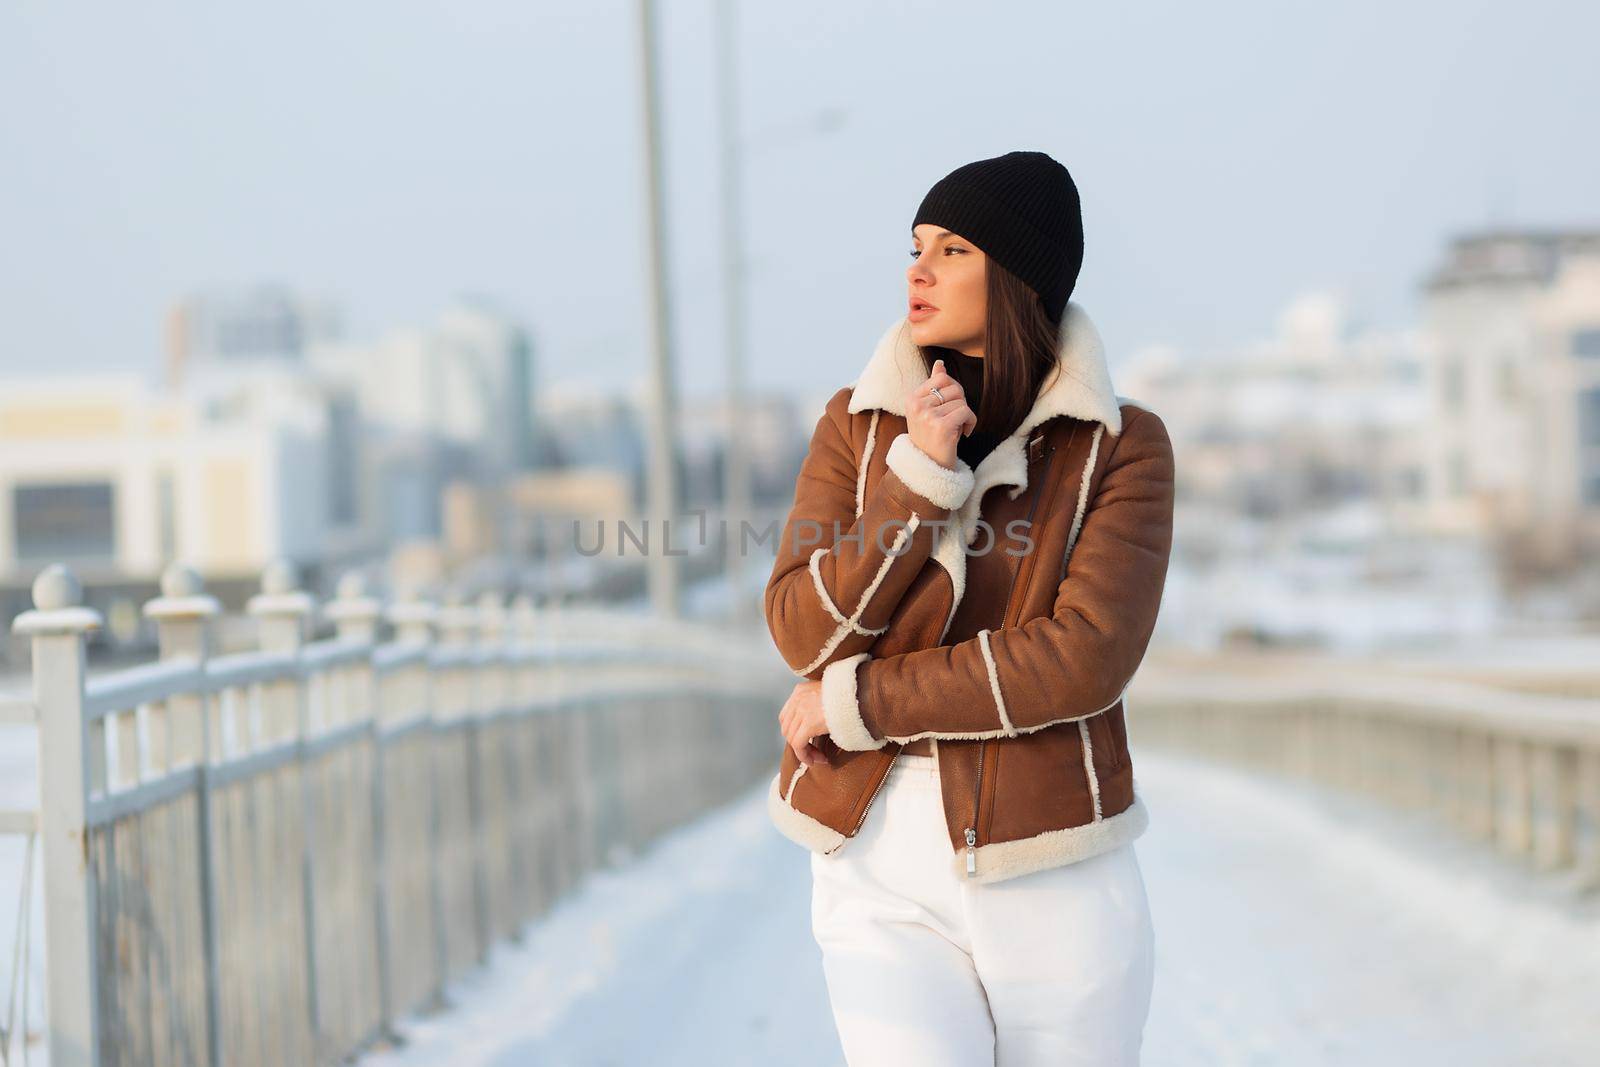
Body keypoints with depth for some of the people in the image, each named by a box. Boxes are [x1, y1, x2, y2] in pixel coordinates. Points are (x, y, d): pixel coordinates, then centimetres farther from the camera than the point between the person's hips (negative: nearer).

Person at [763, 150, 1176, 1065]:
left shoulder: (1121, 444, -2)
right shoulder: (860, 426, 5)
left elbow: (1085, 659, -14)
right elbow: (805, 633, -4)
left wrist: (855, 704, -11)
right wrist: (917, 474, -16)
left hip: (1057, 867, -1)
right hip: (883, 869, 1)